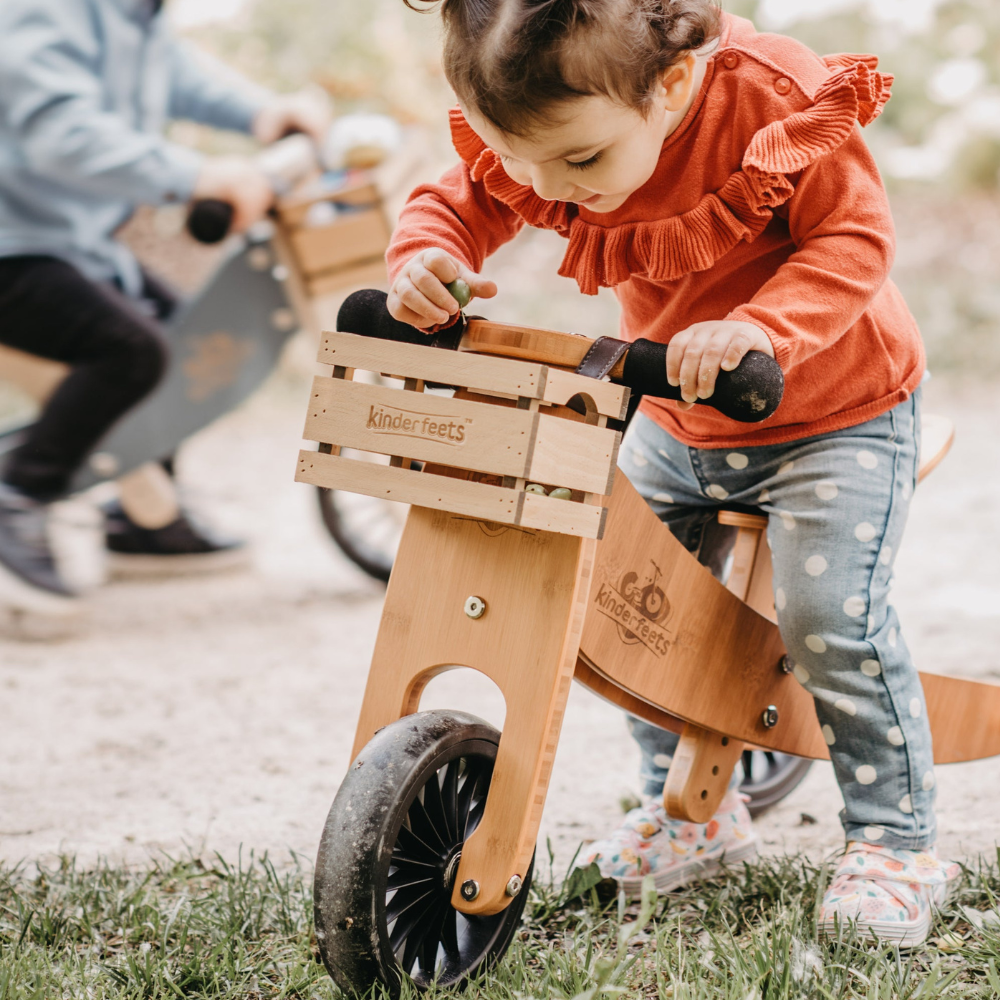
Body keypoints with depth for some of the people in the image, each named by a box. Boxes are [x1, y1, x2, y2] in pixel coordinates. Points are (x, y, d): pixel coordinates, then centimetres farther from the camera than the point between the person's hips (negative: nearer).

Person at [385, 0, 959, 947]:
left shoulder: (775, 100, -31)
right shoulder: (533, 138, -17)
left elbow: (853, 241, -28)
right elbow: (456, 203, -5)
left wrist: (759, 329, -45)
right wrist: (426, 258, -30)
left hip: (837, 411, -6)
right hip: (673, 423, 6)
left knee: (829, 609, -19)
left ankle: (896, 845, -1)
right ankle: (693, 810, 24)